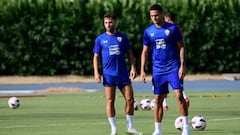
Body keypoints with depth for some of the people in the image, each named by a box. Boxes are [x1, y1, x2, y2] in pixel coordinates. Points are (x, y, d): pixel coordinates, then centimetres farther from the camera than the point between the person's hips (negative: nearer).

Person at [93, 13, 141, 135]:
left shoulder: (122, 37, 8)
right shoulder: (100, 39, 4)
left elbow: (130, 53, 12)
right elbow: (96, 57, 6)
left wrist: (133, 67, 0)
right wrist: (96, 73, -4)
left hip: (123, 74, 2)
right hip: (109, 74, -2)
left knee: (130, 99, -1)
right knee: (110, 101, -3)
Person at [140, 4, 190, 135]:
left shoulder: (173, 28, -3)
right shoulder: (148, 31, 6)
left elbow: (181, 48, -1)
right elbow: (145, 52, 11)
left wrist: (182, 65, -11)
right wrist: (142, 71, 4)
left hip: (173, 68, -3)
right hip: (158, 70, 3)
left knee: (179, 95, -14)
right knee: (158, 99, 4)